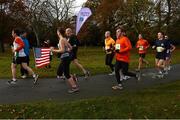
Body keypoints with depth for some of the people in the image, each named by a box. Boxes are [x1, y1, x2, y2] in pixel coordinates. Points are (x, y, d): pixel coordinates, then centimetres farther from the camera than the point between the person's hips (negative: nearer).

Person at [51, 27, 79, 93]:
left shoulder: (61, 40, -14)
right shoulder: (65, 39, 13)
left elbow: (62, 50, -22)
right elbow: (70, 47, 17)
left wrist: (54, 50, -14)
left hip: (65, 58, -9)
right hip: (66, 57, 9)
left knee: (66, 74, -1)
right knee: (60, 72, 19)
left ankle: (74, 87, 4)